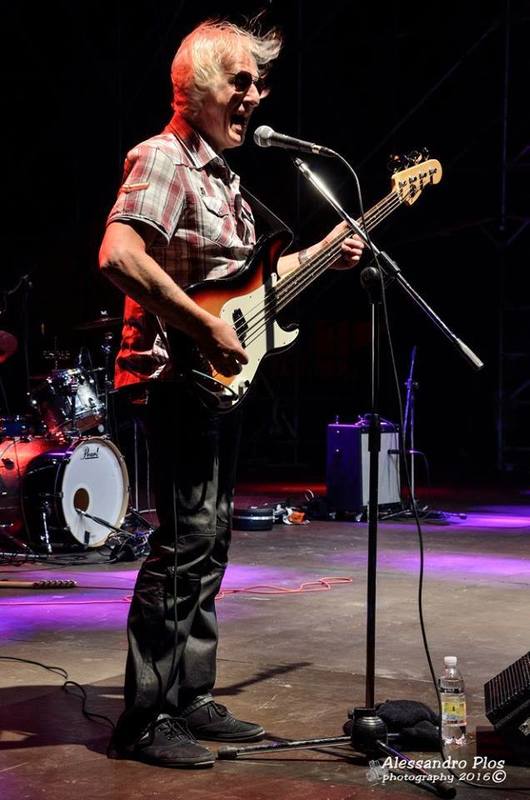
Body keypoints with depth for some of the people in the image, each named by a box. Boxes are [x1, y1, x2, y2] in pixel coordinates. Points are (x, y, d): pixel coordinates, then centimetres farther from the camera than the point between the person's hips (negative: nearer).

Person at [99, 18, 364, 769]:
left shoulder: (222, 173, 18)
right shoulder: (163, 158, -13)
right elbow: (118, 255, -29)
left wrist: (317, 256, 17)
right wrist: (206, 327, -26)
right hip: (176, 378, -10)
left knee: (208, 547, 13)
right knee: (183, 546, -10)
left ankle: (192, 700, 23)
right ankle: (144, 721, -1)